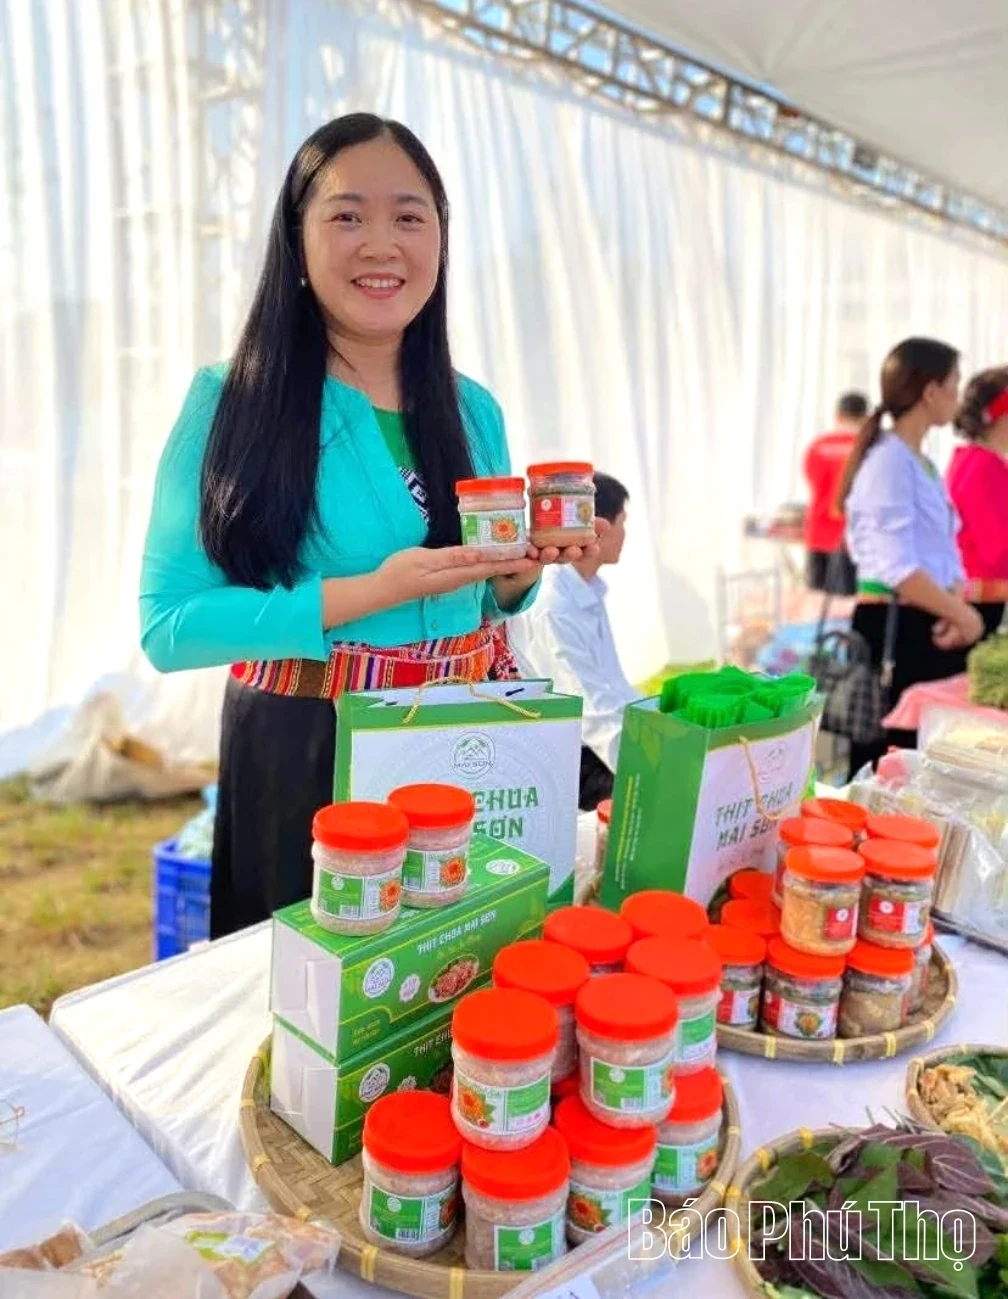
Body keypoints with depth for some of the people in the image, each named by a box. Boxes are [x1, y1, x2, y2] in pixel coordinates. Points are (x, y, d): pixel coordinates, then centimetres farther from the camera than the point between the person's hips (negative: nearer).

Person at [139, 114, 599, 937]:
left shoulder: (473, 411, 4)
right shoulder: (230, 403, -10)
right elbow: (168, 625, -15)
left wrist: (519, 578, -9)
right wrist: (371, 593, -23)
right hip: (300, 759, -4)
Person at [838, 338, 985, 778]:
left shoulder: (922, 463, 15)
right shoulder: (889, 461, -15)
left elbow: (944, 551, 14)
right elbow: (897, 569, -23)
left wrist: (957, 611, -5)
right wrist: (964, 615, -12)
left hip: (930, 625, 9)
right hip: (895, 629, -9)